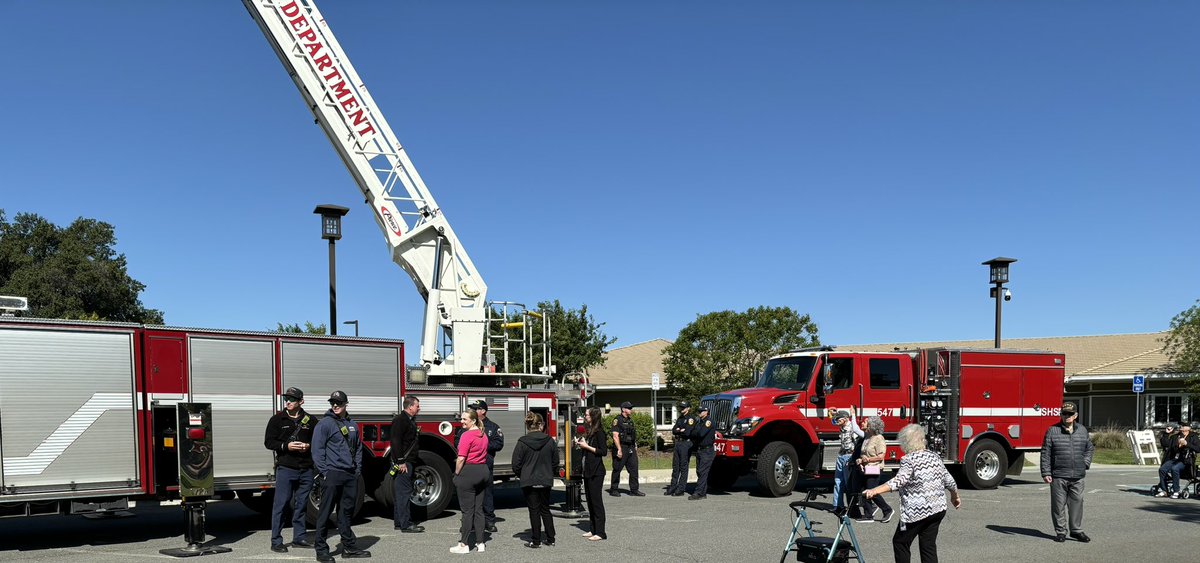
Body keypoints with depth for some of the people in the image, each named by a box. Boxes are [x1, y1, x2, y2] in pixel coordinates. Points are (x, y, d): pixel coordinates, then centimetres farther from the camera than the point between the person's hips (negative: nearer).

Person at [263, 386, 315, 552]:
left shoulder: (310, 420, 8)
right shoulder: (277, 419, 2)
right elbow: (269, 442, 2)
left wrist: (308, 446, -7)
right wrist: (286, 446, -13)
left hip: (306, 470, 3)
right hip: (285, 468, -3)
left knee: (301, 505, 10)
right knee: (280, 504, -2)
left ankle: (299, 538, 19)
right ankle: (276, 541, 4)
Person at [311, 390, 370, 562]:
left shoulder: (352, 424, 15)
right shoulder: (324, 424, -4)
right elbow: (317, 450, -8)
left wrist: (358, 469, 11)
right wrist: (324, 472, -13)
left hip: (351, 475, 6)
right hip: (332, 474, -6)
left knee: (347, 512, 11)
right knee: (325, 512, -2)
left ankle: (349, 547, 18)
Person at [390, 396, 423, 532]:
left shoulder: (410, 420, 18)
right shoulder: (400, 420, -14)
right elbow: (396, 442, -22)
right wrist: (400, 462, -24)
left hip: (407, 462, 10)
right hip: (402, 463, -10)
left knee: (400, 493, 13)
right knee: (404, 492, -9)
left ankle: (398, 522, 19)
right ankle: (405, 525, -9)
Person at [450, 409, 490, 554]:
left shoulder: (467, 435, -14)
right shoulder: (483, 434, 11)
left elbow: (461, 458, -17)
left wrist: (456, 474, -7)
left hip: (469, 472, -8)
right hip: (483, 471, 8)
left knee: (467, 510, -2)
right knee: (479, 509, 11)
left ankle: (464, 544, 3)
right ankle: (481, 543, 13)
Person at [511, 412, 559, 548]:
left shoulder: (522, 442, -11)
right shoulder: (550, 441, -3)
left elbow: (516, 465, -8)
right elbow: (555, 462, 5)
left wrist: (522, 475, 11)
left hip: (529, 482, -3)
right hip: (546, 481, 3)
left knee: (534, 510, 5)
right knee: (545, 509, 15)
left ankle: (536, 541, 9)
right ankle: (550, 539, 18)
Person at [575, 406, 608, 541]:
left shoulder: (599, 432, -13)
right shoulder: (588, 432, 14)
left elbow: (603, 451, -18)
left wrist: (587, 446, -16)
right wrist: (580, 444, 4)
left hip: (596, 472, -9)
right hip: (587, 471, 9)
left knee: (596, 500, -7)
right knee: (590, 500, 12)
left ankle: (600, 532, -3)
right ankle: (594, 530, 19)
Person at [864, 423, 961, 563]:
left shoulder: (908, 460, -11)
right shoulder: (935, 456, 9)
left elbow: (899, 481, -26)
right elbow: (949, 481, 15)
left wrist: (875, 490, -35)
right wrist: (955, 496, 33)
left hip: (918, 511, -7)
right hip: (938, 509, 7)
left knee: (900, 542, 8)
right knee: (929, 546, 10)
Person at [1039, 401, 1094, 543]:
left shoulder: (1082, 430, 10)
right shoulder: (1052, 431, -2)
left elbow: (1090, 448, 25)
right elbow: (1045, 453, -3)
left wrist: (1086, 463, 10)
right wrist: (1046, 473, -8)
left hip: (1077, 477, 3)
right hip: (1058, 476, -3)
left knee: (1077, 503, 7)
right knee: (1059, 505, 2)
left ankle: (1077, 530, 20)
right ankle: (1060, 532, 11)